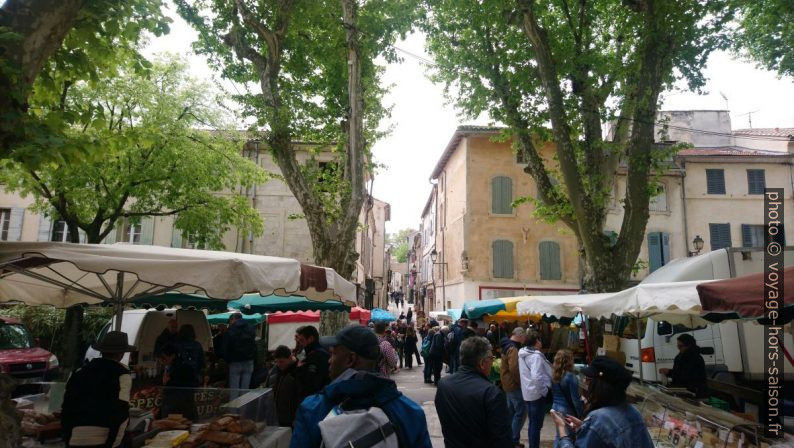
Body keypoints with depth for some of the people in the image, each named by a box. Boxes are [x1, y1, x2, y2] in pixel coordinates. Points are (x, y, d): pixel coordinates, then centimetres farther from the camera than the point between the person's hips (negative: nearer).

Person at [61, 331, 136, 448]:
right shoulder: (121, 375, -3)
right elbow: (120, 410, -12)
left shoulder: (80, 371, 15)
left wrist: (67, 437, 21)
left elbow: (67, 405, 15)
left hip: (75, 438, 6)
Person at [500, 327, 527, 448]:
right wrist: (521, 382, -18)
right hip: (514, 384, -10)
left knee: (511, 412, 16)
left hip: (508, 383, 10)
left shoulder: (507, 346, 11)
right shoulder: (513, 349, -21)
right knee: (521, 412, -4)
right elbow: (514, 369, -30)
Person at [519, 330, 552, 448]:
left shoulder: (522, 354, 5)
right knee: (536, 424, 3)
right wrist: (545, 390, -18)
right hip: (537, 394, -9)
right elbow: (536, 377, -32)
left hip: (527, 392, 9)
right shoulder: (536, 356, -22)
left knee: (532, 423, 20)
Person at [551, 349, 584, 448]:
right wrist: (580, 414, -6)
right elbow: (575, 398, -17)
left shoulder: (553, 373, -1)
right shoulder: (570, 376, -21)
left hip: (555, 407, 6)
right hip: (567, 410, -6)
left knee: (559, 436, 19)